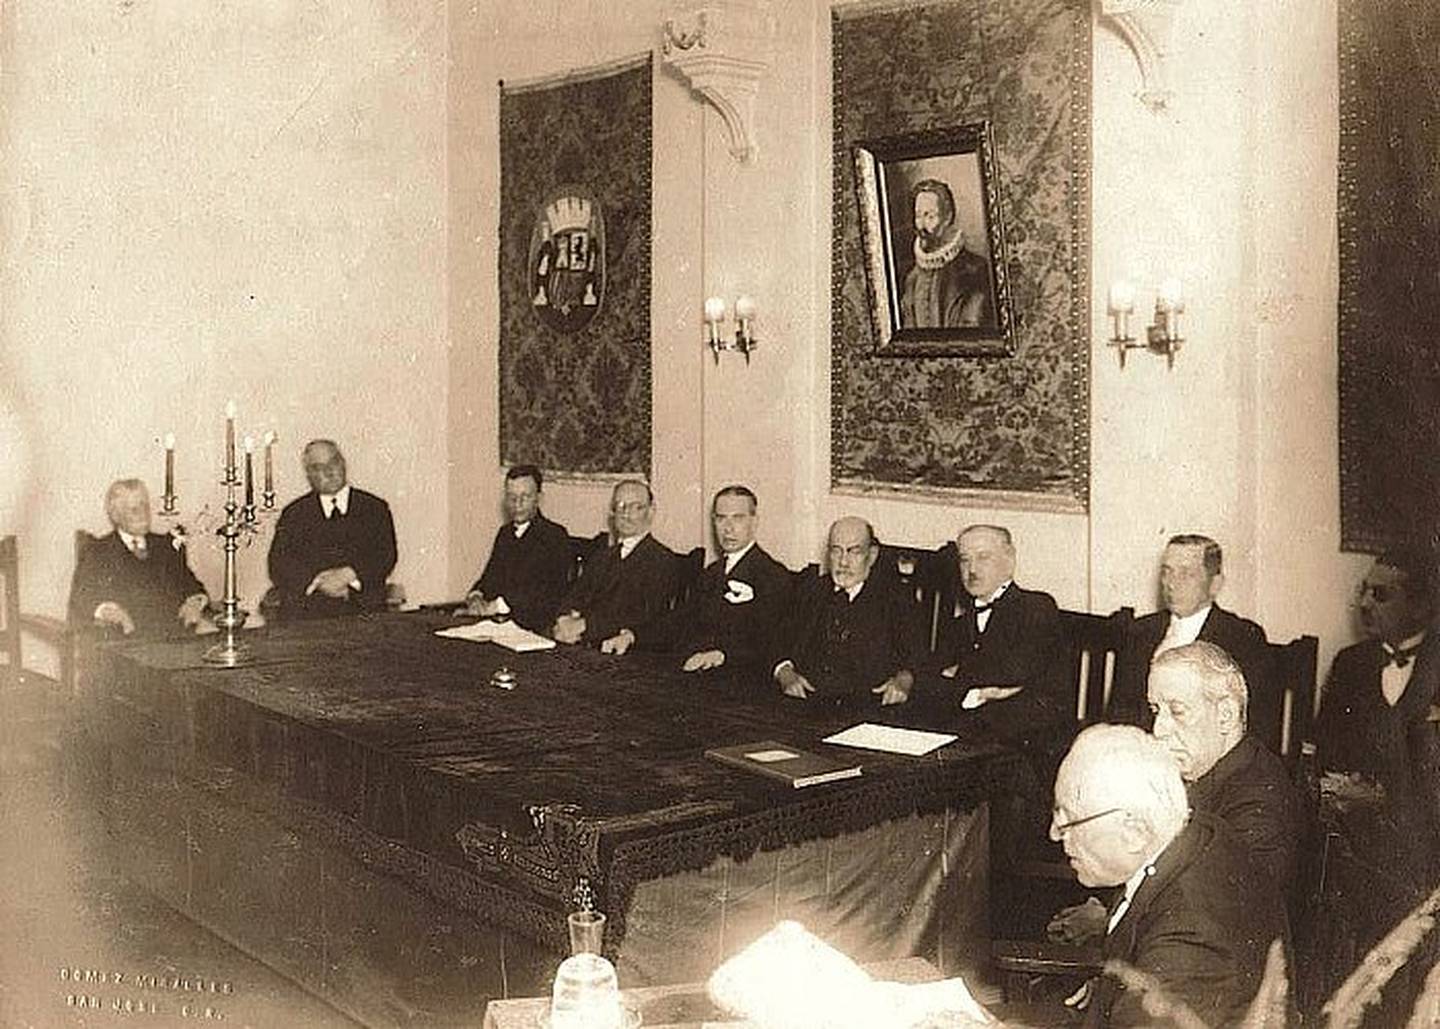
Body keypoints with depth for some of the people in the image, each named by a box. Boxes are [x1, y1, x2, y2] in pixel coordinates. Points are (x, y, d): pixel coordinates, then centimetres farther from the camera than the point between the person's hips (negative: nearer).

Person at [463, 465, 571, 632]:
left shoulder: (555, 536, -4)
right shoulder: (504, 533, 20)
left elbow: (549, 592, -15)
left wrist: (497, 606, -20)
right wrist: (476, 596, -3)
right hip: (496, 619, 7)